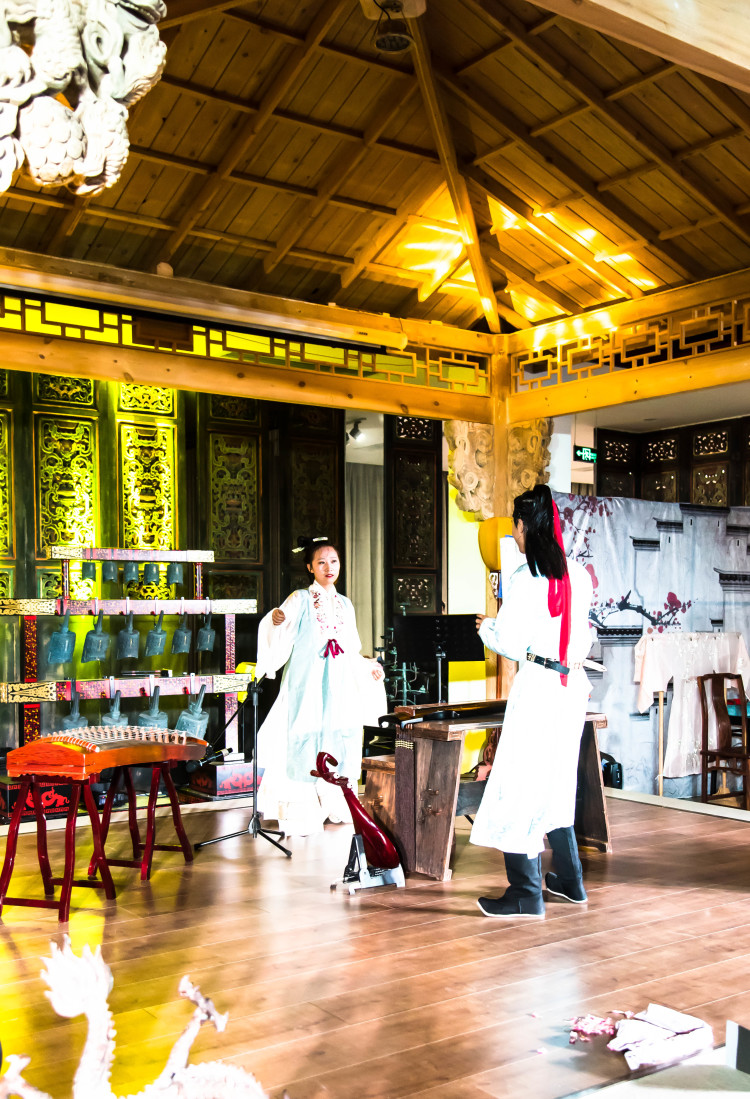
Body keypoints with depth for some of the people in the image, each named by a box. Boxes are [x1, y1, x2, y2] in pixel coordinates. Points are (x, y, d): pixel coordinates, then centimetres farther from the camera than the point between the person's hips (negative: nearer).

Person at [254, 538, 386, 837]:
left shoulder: (345, 604, 15)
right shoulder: (300, 600, -2)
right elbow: (280, 635, -18)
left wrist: (369, 667, 13)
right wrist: (275, 619, -38)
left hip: (338, 688, 5)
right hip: (307, 685, -5)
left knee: (339, 741, 6)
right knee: (306, 744, -6)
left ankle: (334, 807, 16)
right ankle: (301, 814, 0)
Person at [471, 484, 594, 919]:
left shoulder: (524, 580, -14)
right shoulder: (580, 575, 7)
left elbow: (510, 645, -13)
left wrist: (486, 625, 5)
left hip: (537, 687, -7)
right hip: (574, 687, 8)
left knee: (520, 784, -1)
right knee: (557, 782, 19)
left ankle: (527, 893, 2)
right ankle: (570, 880, 28)